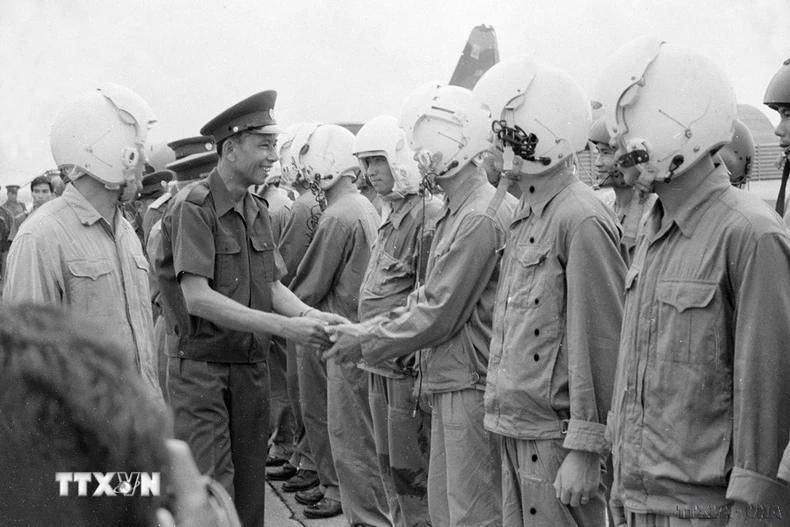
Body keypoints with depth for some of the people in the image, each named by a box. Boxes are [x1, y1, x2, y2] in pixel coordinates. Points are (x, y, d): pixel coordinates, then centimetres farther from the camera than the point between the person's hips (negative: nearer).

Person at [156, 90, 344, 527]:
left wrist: (310, 315, -11)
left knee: (250, 490, 12)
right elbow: (197, 298, -21)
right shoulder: (193, 207, -14)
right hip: (202, 365, -7)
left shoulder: (258, 210, 10)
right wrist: (285, 326, -25)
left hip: (252, 366, 7)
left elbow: (272, 286, 10)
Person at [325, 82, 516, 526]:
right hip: (449, 382, 10)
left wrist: (366, 344, -8)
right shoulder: (457, 212, 13)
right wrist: (364, 328, 8)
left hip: (470, 385, -10)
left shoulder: (480, 218, -19)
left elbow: (439, 314, -18)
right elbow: (428, 299, 17)